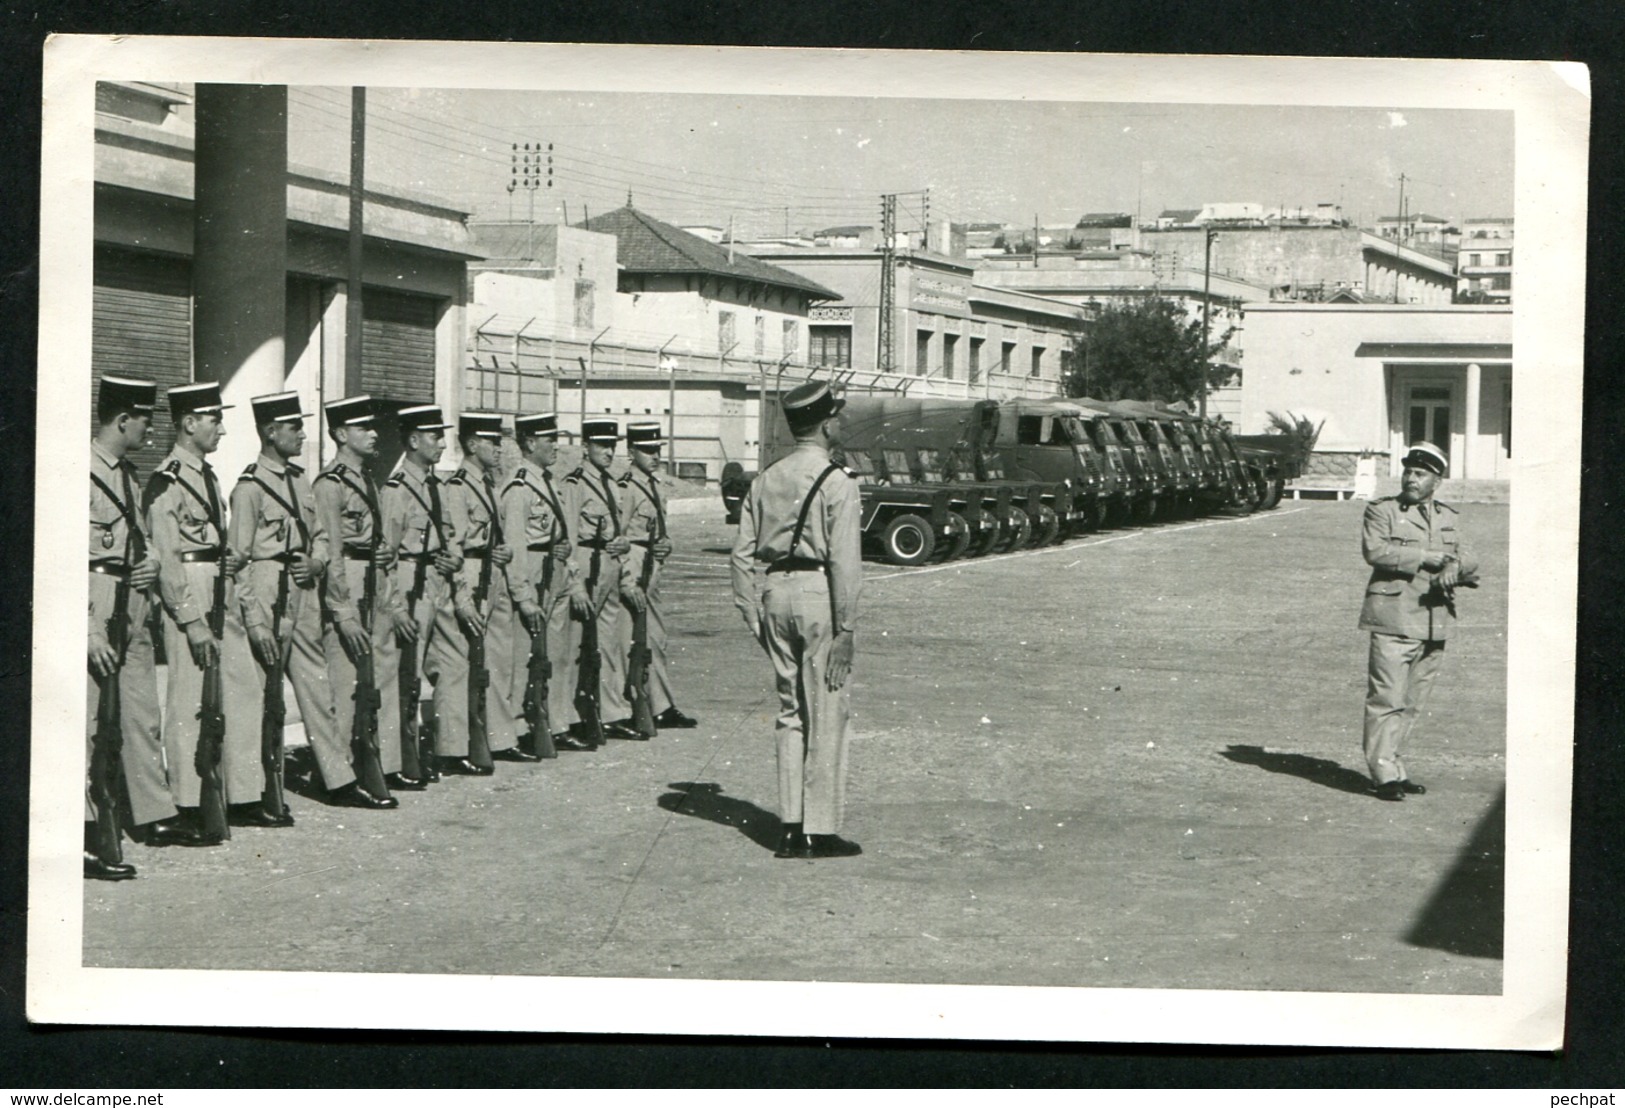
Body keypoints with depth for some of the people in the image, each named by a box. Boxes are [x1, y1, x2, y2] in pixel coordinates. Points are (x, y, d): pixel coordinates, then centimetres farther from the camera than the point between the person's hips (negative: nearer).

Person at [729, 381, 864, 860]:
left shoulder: (765, 479, 9)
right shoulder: (837, 483, -10)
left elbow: (741, 555, 8)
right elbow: (844, 561, -15)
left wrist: (752, 613, 14)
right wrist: (846, 628, -12)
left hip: (776, 592, 7)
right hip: (818, 593, -6)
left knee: (791, 712, 13)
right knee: (827, 715, 1)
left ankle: (791, 828, 15)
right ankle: (821, 832, 4)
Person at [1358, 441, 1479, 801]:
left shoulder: (1449, 518, 19)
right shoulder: (1381, 510, 4)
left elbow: (1469, 561, 11)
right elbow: (1375, 550, -13)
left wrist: (1455, 568, -12)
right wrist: (1424, 558, -13)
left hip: (1434, 622, 5)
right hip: (1393, 619, -5)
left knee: (1412, 703, 8)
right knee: (1387, 699, -9)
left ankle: (1393, 767, 17)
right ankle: (1384, 775, -5)